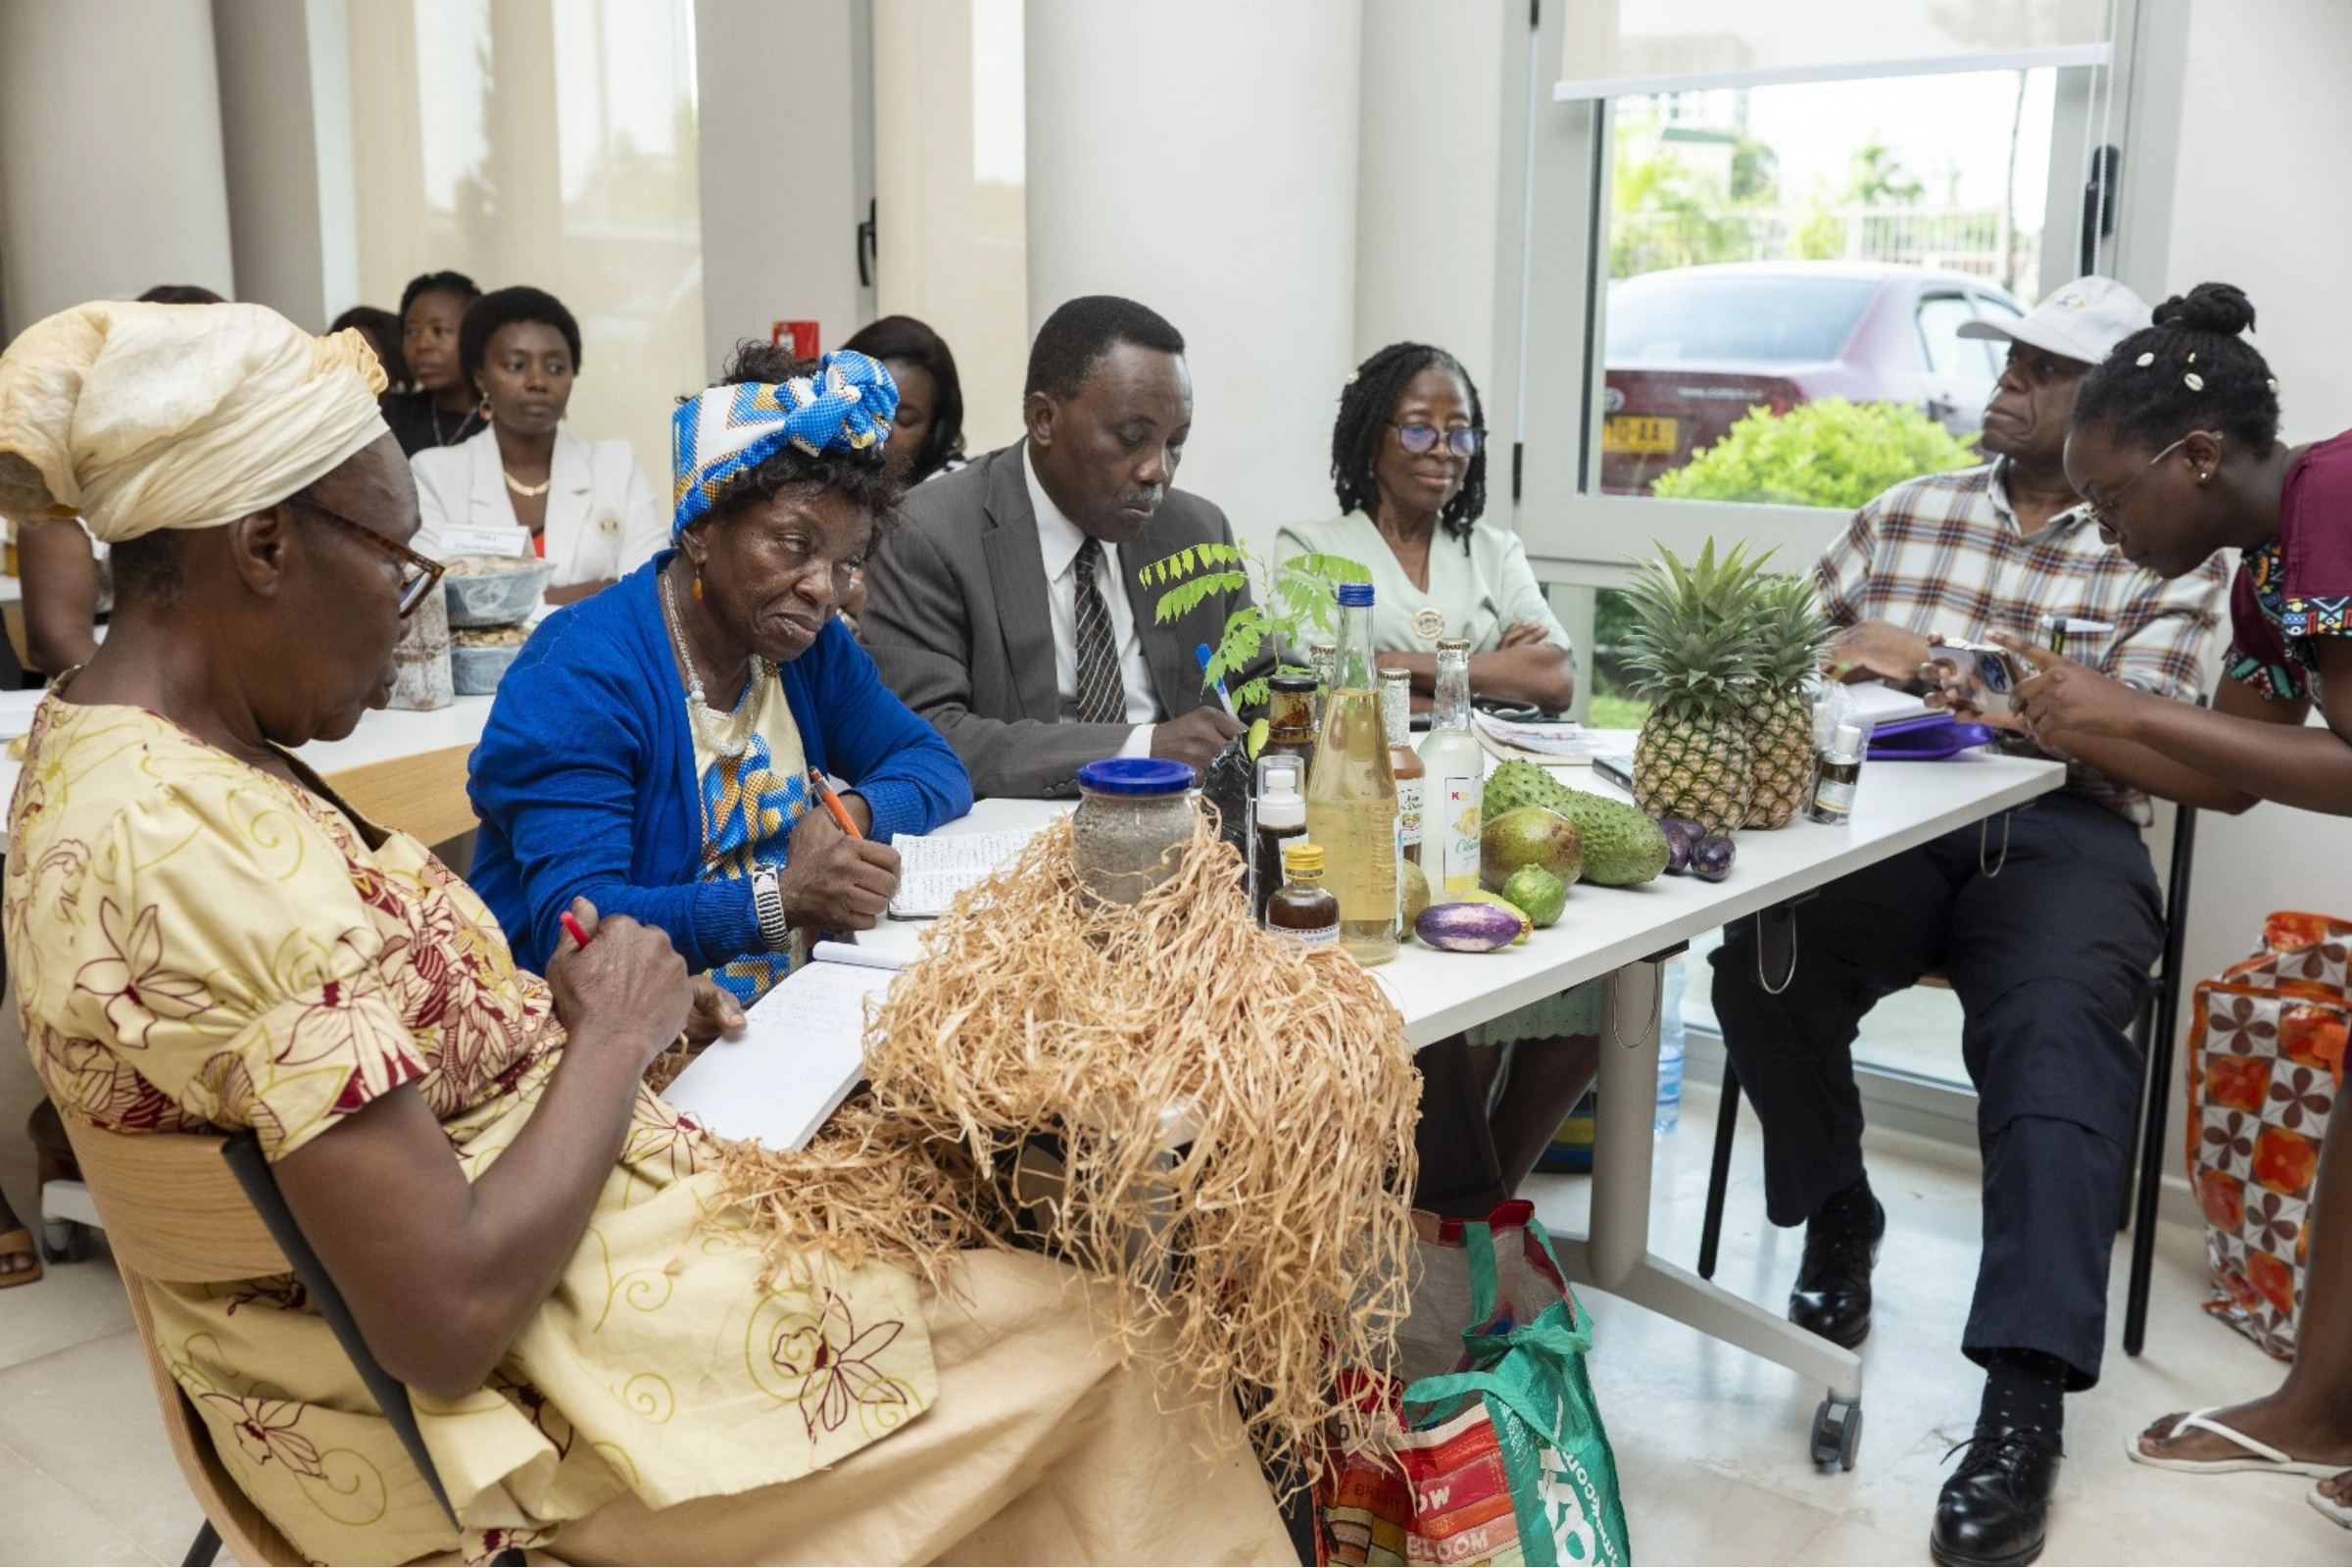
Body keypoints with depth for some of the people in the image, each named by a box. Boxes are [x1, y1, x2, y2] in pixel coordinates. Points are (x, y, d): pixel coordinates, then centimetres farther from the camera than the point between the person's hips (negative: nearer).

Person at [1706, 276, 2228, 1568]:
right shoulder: (1902, 515, 19)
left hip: (2061, 837, -2)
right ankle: (1835, 1217, 2)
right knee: (1763, 967, -27)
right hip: (1892, 816, 3)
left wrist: (1938, 664, -15)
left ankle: (2025, 1400, -34)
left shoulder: (2165, 554, 8)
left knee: (2055, 1025, -33)